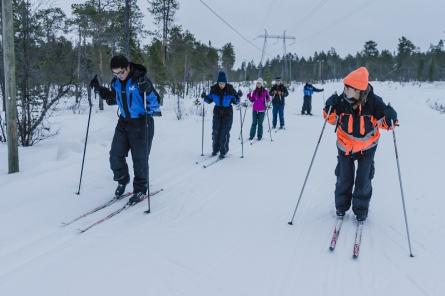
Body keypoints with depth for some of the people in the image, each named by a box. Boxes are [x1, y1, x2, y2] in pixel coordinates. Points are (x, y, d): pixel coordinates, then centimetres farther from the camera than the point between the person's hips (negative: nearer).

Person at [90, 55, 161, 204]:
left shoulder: (140, 80, -17)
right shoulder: (116, 82, 2)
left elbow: (155, 99, -18)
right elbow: (112, 99, 19)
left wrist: (147, 90, -37)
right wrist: (100, 89, 6)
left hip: (142, 123, -6)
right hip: (124, 122, 6)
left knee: (140, 158, -1)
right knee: (115, 155, 3)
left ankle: (140, 189, 17)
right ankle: (122, 180, 29)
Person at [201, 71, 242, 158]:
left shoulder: (230, 89, -12)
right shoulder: (214, 89, -6)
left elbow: (235, 102, -4)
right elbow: (210, 100, 7)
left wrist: (238, 96, -22)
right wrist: (205, 97, -11)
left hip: (228, 112, -2)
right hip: (217, 111, 3)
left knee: (224, 131, -10)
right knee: (215, 130, -1)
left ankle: (223, 151, -2)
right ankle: (215, 149, 16)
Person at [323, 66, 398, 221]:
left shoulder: (374, 102, -24)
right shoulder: (341, 100, -20)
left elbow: (385, 122, -12)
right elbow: (332, 119, -4)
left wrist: (390, 118, -34)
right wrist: (330, 108, -23)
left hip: (367, 147, -1)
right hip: (345, 146, 1)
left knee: (363, 179, 7)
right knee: (344, 178, 12)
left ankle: (361, 209, 26)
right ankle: (341, 206, 33)